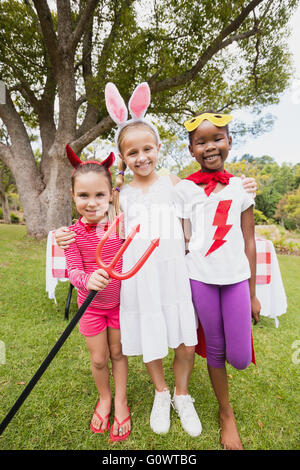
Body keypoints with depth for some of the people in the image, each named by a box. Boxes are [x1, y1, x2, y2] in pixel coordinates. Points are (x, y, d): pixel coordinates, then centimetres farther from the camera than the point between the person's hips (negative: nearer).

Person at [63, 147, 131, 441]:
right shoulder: (73, 233, -12)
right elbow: (73, 270, -16)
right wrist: (87, 280, -37)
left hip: (120, 301, 0)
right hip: (91, 305, 0)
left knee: (118, 353, 16)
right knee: (98, 359, 15)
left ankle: (120, 401, 42)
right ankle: (104, 398, 46)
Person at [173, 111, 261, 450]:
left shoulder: (241, 187, 4)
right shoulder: (184, 189, -1)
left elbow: (248, 242, 6)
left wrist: (253, 294, 7)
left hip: (236, 277, 2)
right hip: (199, 278, -1)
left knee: (240, 358, 2)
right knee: (214, 349, 13)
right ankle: (226, 413, 39)